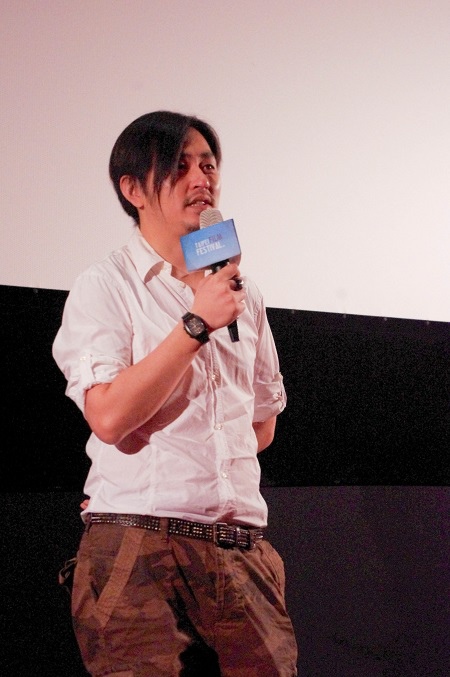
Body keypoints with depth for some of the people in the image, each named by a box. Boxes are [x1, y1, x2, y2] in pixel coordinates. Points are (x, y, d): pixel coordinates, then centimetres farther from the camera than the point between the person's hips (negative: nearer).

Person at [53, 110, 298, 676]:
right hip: (139, 550, -5)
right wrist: (197, 323, -11)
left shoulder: (242, 294, 18)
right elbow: (109, 416, -13)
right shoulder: (105, 286, 2)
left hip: (242, 553, 5)